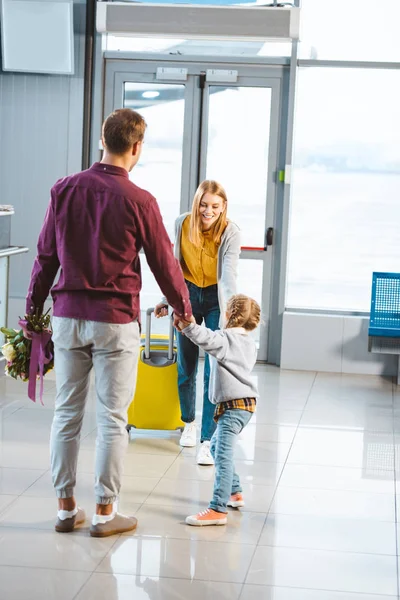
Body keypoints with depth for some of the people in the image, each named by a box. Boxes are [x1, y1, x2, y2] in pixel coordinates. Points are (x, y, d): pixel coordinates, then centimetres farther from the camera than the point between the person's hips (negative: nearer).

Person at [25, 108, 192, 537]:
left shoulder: (64, 190, 0)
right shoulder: (139, 201, -10)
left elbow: (45, 256, 5)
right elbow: (164, 263, -1)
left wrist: (33, 309, 15)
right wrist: (183, 308, 16)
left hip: (68, 315, 4)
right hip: (115, 320, -4)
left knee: (67, 412, 12)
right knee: (112, 418, 5)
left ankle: (65, 507, 18)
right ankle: (104, 513, 11)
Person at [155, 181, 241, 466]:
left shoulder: (231, 233, -18)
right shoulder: (183, 224, -9)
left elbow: (229, 273, -29)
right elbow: (175, 264, 4)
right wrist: (167, 299, 5)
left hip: (216, 299, -3)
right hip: (188, 295, 3)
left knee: (214, 370, -10)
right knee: (186, 366, 12)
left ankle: (208, 440, -8)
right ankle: (189, 422, 36)